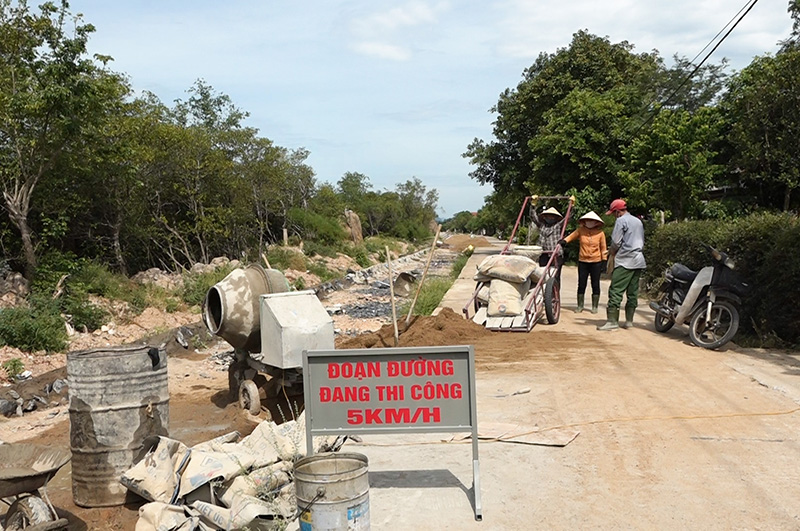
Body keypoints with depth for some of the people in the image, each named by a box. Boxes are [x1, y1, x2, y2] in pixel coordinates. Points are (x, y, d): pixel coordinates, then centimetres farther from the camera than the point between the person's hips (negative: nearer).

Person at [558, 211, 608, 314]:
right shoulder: (581, 231, -1)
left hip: (596, 262, -1)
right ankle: (580, 306, 16)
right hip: (582, 262, 1)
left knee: (595, 285, 7)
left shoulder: (600, 233, -3)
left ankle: (595, 306, 18)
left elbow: (603, 248, 1)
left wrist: (604, 262, 0)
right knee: (581, 285, 5)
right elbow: (571, 236, 6)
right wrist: (564, 241, -15)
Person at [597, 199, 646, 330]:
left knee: (616, 290, -9)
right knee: (633, 292, 9)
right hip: (639, 261, 8)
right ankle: (629, 321, 12)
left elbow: (616, 242, -10)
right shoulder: (638, 221, 19)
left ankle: (612, 321, -13)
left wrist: (612, 253, 7)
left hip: (625, 261, -8)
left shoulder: (621, 221, -6)